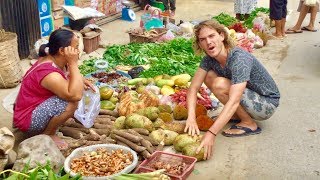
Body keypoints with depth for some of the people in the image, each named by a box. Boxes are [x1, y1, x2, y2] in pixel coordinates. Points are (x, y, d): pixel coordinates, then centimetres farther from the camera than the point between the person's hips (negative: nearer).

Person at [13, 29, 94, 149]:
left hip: (35, 108, 10)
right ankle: (47, 134, -6)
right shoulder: (49, 74, -29)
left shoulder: (53, 60, -2)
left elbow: (67, 76, 21)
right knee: (71, 101, -29)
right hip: (28, 120, -10)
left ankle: (48, 126, 9)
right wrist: (73, 63, -32)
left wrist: (81, 81, -1)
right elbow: (76, 95, -39)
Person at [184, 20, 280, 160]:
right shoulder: (210, 59, -8)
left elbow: (234, 101, -41)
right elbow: (193, 88, -13)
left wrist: (211, 133, -47)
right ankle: (239, 114, 7)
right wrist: (191, 117, -31)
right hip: (250, 97, 7)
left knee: (220, 85, -27)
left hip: (267, 103, -7)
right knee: (209, 76, -5)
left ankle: (249, 123, -8)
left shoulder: (239, 58, -31)